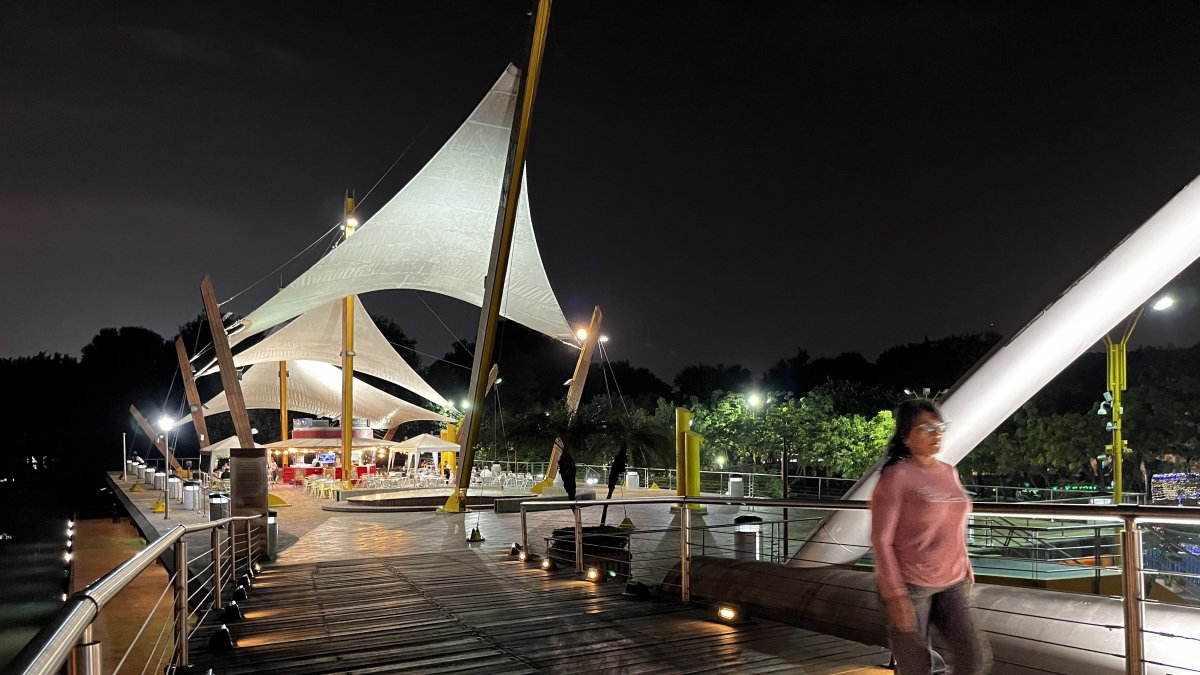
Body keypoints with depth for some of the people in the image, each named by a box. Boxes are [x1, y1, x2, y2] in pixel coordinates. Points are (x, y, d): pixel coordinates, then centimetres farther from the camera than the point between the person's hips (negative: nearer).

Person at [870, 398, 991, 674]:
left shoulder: (949, 472, 7)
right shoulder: (895, 476, -14)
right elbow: (881, 539, -15)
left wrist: (965, 569, 14)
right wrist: (895, 595, -18)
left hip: (951, 584, 6)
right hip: (909, 585, -6)